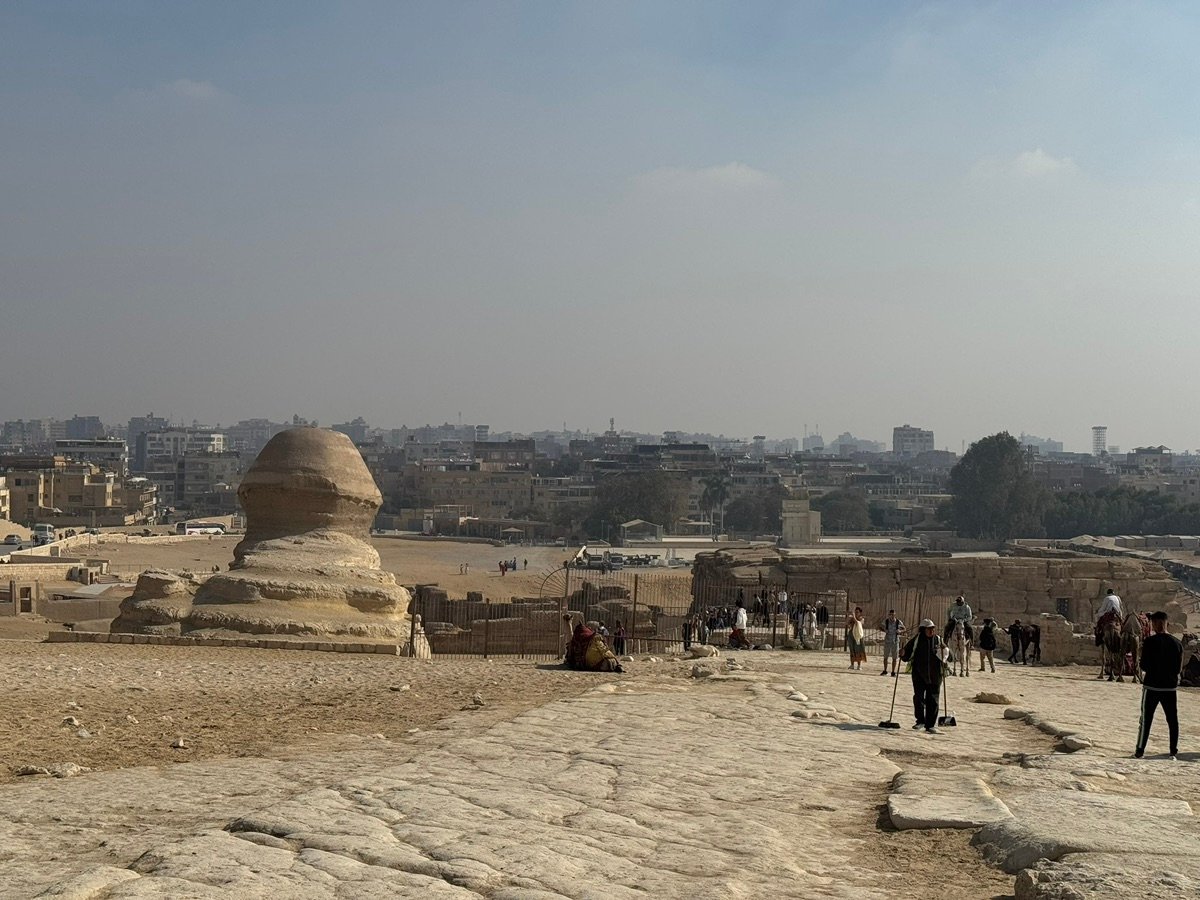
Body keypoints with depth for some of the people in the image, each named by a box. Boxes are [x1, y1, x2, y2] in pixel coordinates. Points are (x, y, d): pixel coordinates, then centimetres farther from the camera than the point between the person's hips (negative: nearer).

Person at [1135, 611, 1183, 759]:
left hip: (1152, 686, -4)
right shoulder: (1177, 643, 2)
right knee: (1172, 719, 10)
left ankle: (1140, 751, 4)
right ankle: (1174, 752, 10)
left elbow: (1144, 666, -13)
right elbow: (1179, 667, 7)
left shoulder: (1150, 641, -13)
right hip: (1170, 686, 4)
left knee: (1146, 719, 3)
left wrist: (1139, 663, 8)